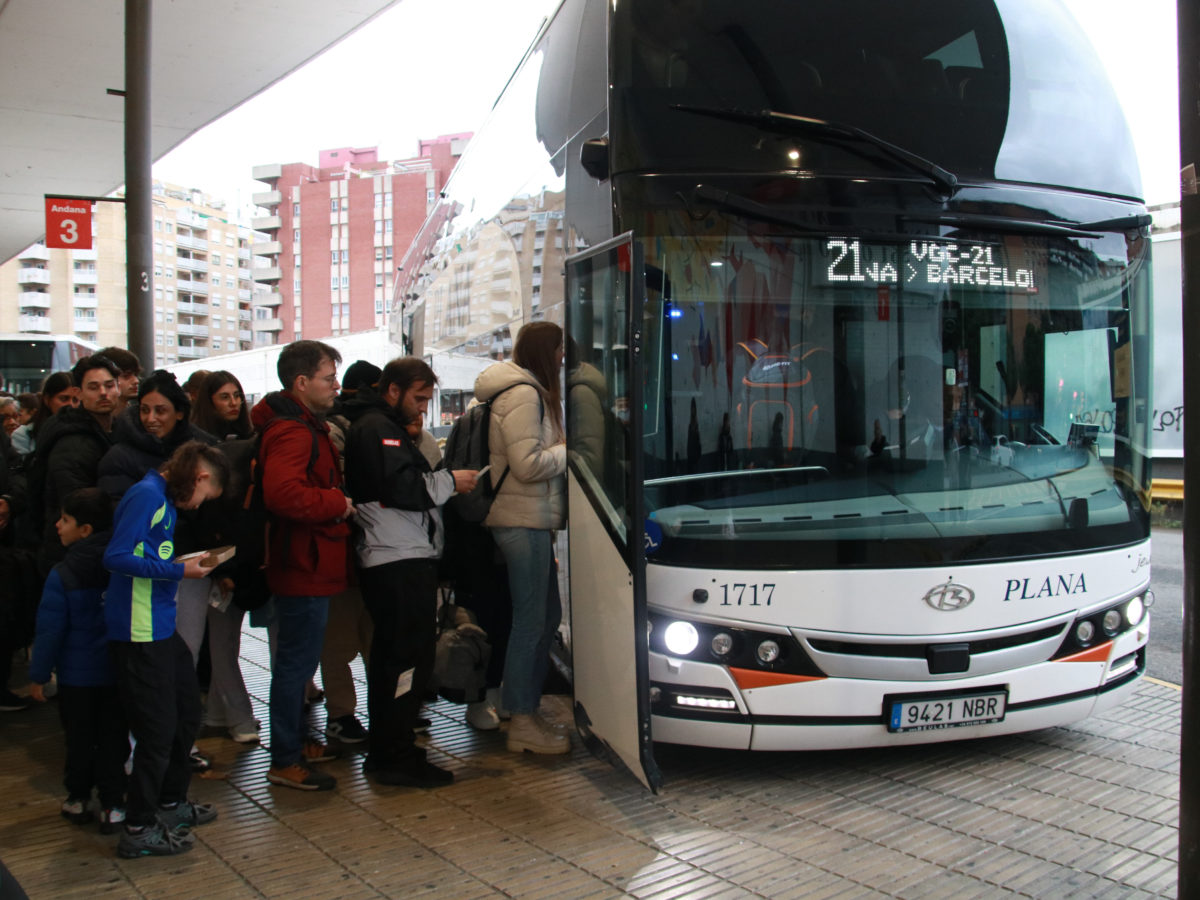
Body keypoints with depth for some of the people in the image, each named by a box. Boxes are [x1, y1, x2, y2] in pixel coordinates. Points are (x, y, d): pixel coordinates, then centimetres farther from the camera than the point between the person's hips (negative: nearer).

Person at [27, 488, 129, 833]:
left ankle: (78, 799, 28)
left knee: (80, 739, 13)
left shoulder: (63, 575, -17)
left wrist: (38, 676, 0)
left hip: (77, 675, -2)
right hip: (118, 672, 3)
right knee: (113, 738, 10)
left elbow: (50, 631, -12)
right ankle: (112, 806, 12)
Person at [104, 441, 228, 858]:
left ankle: (171, 803, 37)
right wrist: (178, 570, -20)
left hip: (162, 627, 10)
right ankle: (138, 830, 12)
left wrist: (188, 565, 6)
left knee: (186, 714, 20)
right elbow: (116, 557, -23)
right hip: (139, 633, -10)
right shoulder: (146, 495, -15)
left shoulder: (165, 498, 13)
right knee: (158, 728, -2)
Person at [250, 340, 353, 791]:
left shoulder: (305, 425, 17)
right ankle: (285, 761, 7)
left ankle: (293, 741, 34)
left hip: (307, 564, 11)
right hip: (302, 566, -11)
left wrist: (336, 500, 13)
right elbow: (284, 493, -34)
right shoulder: (291, 431, -19)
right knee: (297, 661, -3)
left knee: (297, 658, 20)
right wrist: (338, 503, -22)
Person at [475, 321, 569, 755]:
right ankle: (522, 724, 4)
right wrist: (571, 449, -8)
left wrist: (564, 448, 4)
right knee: (531, 620, -5)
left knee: (547, 615, 14)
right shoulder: (523, 395, -14)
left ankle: (527, 709, 23)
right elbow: (528, 465, -20)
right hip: (523, 520, -11)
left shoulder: (532, 392, 19)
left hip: (532, 520, 11)